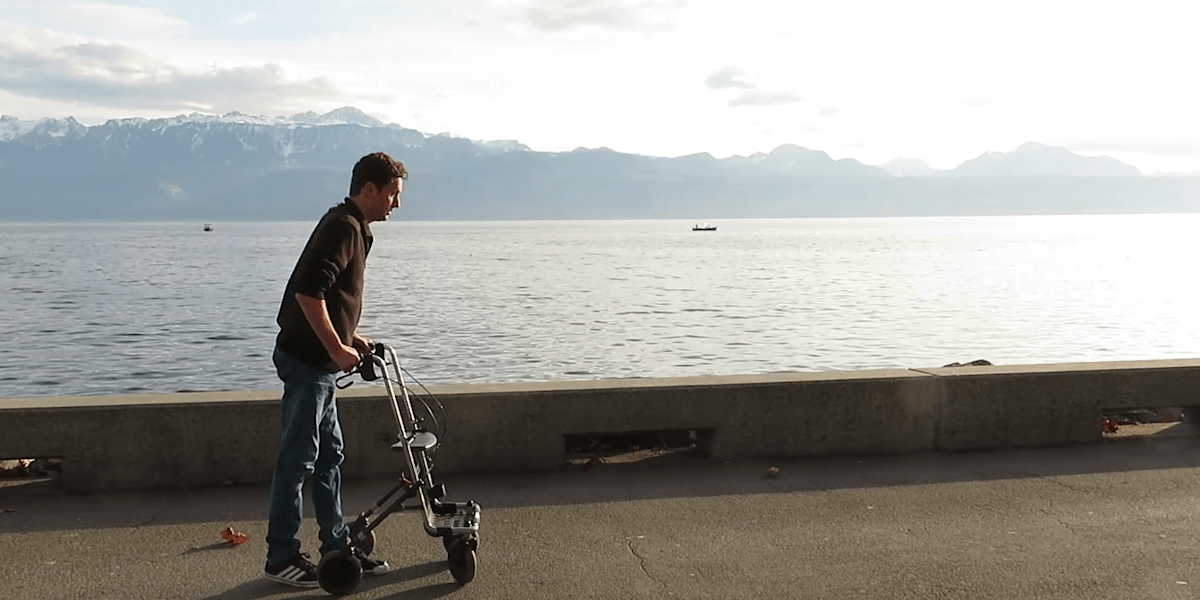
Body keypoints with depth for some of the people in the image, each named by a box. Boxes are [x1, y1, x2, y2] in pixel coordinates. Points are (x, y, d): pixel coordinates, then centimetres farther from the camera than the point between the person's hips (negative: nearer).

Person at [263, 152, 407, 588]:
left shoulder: (352, 227, 16)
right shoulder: (343, 227, -16)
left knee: (329, 454, 15)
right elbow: (308, 292, -26)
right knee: (297, 458, -2)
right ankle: (280, 558, 9)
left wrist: (350, 337, 17)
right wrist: (337, 348, -21)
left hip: (319, 361, 11)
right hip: (307, 360, -11)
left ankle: (337, 546, 24)